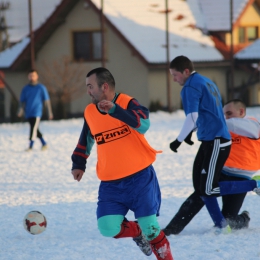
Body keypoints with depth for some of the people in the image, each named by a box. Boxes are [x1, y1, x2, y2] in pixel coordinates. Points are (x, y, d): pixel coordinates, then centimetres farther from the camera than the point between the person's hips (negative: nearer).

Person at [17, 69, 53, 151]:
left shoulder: (41, 88, 1)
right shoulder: (25, 89, 10)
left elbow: (46, 100, 4)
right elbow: (22, 101, 11)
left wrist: (50, 112, 4)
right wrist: (21, 109, -8)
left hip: (37, 112, -5)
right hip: (28, 113, 5)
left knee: (33, 129, -17)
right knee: (35, 129, 12)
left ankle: (30, 146, -20)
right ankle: (44, 144, 25)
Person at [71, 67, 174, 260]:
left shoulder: (127, 103, -9)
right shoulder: (89, 112, 6)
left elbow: (143, 124, -30)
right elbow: (85, 141, 24)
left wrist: (115, 110, -39)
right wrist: (78, 164, 15)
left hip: (140, 177, -4)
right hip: (110, 183, 4)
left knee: (149, 227, -5)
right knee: (108, 228, -12)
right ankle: (137, 232, 20)